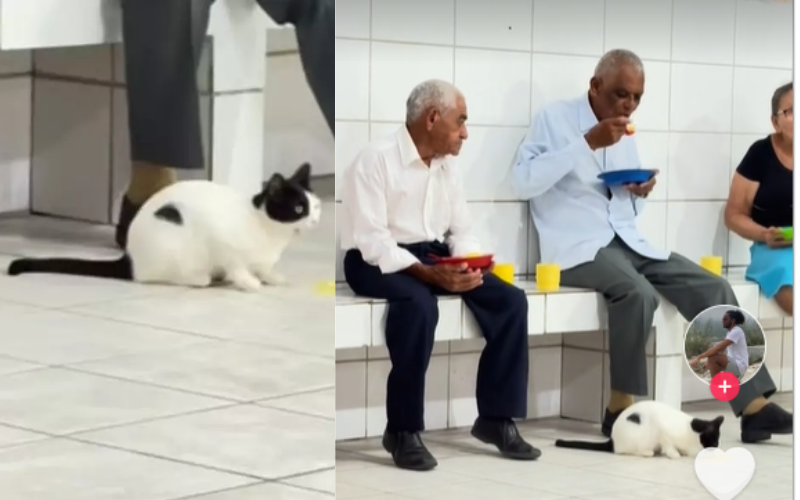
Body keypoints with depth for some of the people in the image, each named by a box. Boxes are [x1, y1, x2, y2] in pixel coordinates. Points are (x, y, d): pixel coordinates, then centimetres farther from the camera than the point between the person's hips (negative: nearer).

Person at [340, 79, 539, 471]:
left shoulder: (446, 167, 11)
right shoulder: (375, 160, -13)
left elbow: (461, 231, 11)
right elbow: (371, 240, -21)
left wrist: (467, 264, -12)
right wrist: (427, 273, -30)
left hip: (435, 256, 7)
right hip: (377, 261, -7)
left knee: (510, 300, -12)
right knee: (419, 304, -39)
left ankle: (496, 419, -4)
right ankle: (403, 431, -26)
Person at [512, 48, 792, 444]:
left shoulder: (625, 136, 18)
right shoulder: (554, 119, -2)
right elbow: (523, 182, -16)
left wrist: (640, 193, 1)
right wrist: (588, 143, -19)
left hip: (627, 242, 7)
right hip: (578, 247, -7)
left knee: (713, 289, -10)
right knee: (638, 293, -35)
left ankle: (754, 406, -9)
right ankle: (622, 408, -20)